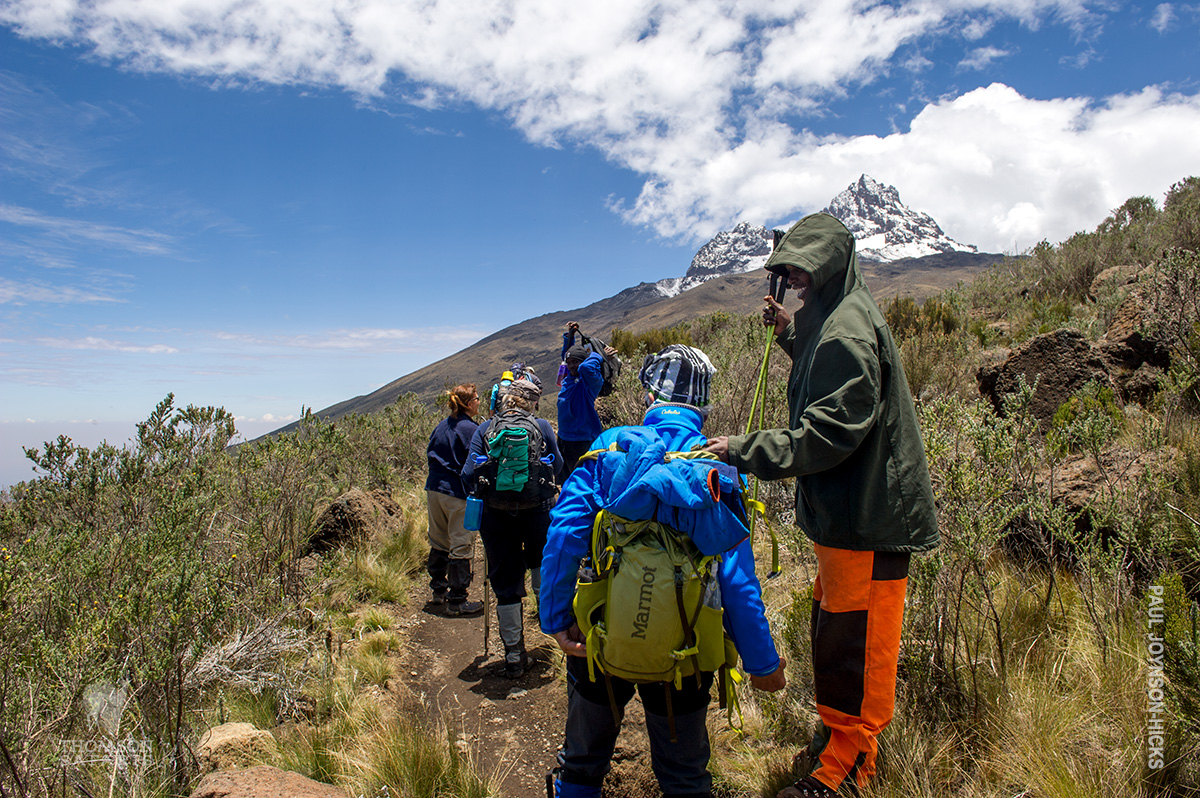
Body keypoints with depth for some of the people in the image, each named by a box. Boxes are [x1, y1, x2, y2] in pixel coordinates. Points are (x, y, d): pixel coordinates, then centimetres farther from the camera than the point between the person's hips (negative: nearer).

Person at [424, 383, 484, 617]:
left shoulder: (441, 426, 8)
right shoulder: (471, 429, -15)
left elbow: (431, 453, 15)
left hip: (434, 489, 8)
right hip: (458, 494, -8)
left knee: (439, 542, 18)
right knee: (461, 547, 0)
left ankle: (439, 590, 30)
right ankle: (457, 602, 4)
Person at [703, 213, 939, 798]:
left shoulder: (847, 329, -18)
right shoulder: (840, 318, 14)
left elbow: (829, 431, -24)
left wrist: (744, 451, -24)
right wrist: (790, 334, 18)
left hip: (867, 516, -10)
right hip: (850, 509, 10)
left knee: (852, 646, 1)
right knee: (834, 633, 19)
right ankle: (838, 741, 35)